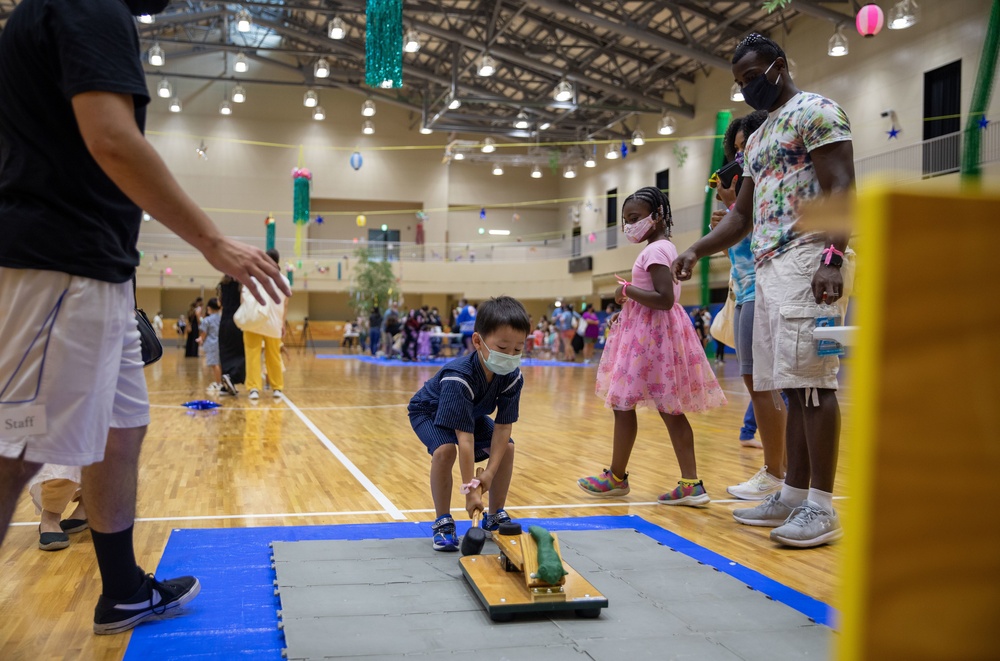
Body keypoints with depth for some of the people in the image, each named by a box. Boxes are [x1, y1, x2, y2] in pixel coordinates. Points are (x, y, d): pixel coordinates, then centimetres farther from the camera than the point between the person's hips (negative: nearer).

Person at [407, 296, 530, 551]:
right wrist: (470, 489, -43)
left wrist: (490, 472, -27)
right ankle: (443, 522, -13)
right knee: (445, 450, -32)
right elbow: (464, 436, -44)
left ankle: (495, 516, 9)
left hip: (472, 413, 6)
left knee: (507, 447, -9)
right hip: (429, 412, -6)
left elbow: (503, 426, -22)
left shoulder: (513, 377, -26)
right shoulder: (459, 377, -43)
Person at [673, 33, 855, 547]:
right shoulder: (757, 138, 25)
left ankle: (822, 508, -7)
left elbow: (841, 188, -13)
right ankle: (794, 494, 14)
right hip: (768, 269, 9)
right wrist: (697, 250, 10)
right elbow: (742, 215, 25)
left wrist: (833, 259, -24)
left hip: (806, 262, -9)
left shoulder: (815, 111, -1)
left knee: (812, 382, -11)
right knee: (791, 386, 9)